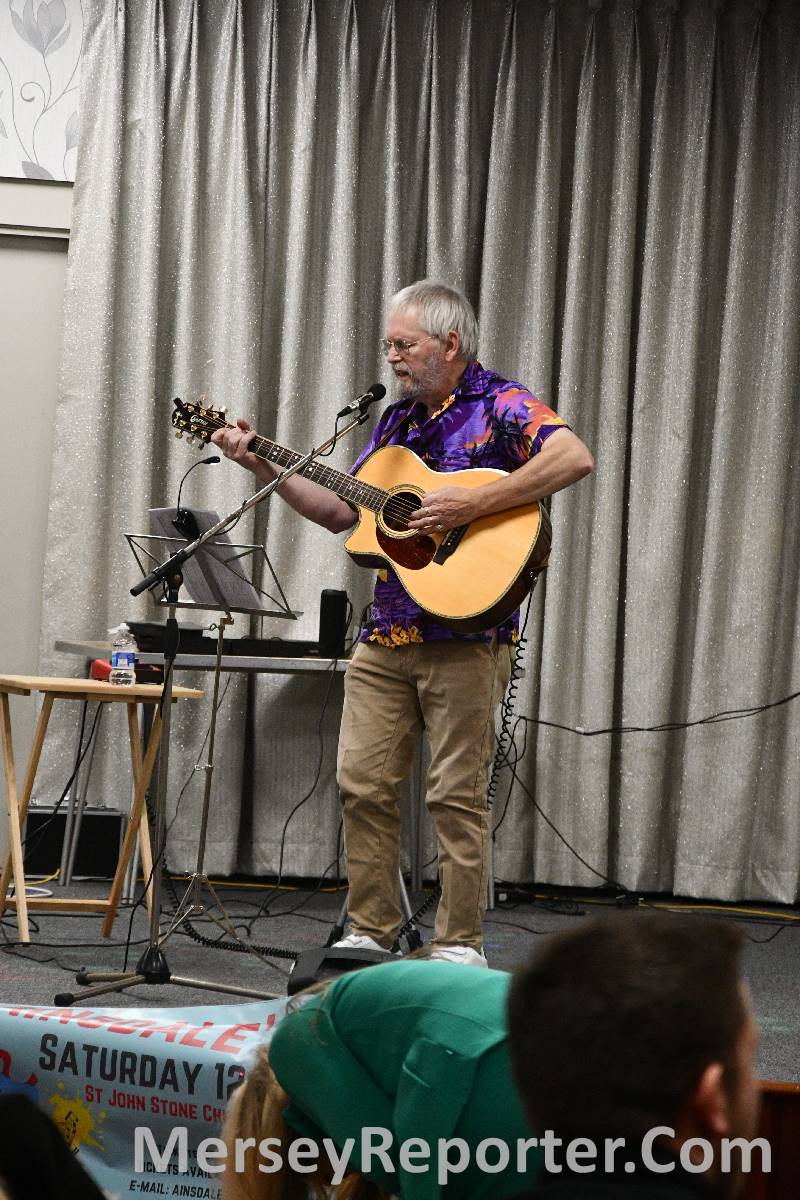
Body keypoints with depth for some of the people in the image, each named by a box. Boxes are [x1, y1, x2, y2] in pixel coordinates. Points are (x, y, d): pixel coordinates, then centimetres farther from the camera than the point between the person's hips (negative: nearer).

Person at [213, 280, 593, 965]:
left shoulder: (499, 406, -6)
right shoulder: (398, 420, 18)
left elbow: (575, 457, -23)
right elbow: (339, 510, 22)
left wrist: (473, 505, -25)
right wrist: (264, 467, 12)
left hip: (465, 632, -7)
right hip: (386, 637, 7)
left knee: (456, 793, -3)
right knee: (363, 782, 6)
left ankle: (461, 944, 4)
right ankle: (371, 931, 16)